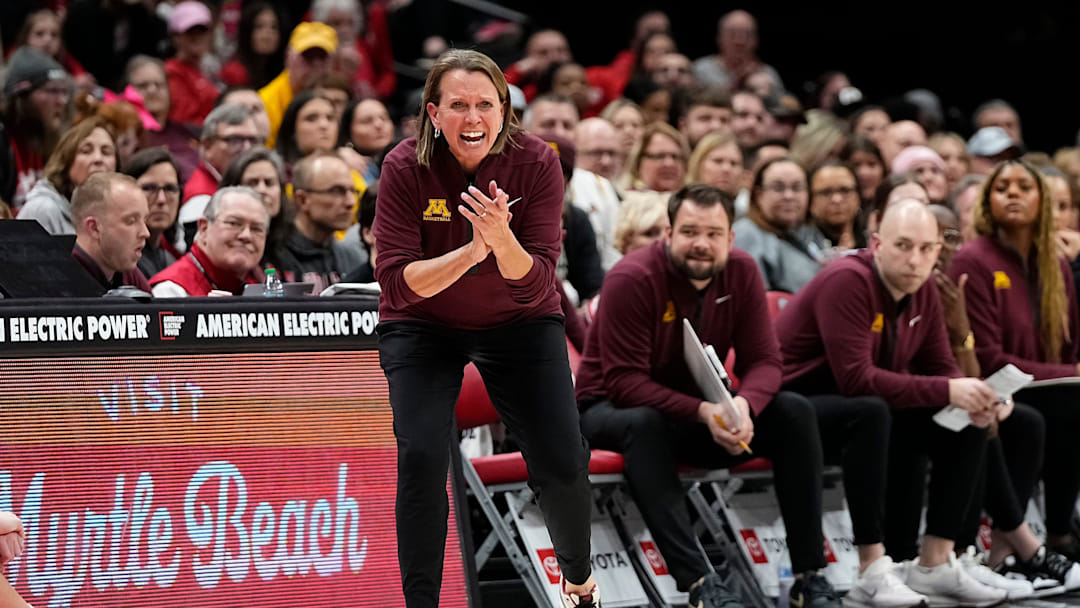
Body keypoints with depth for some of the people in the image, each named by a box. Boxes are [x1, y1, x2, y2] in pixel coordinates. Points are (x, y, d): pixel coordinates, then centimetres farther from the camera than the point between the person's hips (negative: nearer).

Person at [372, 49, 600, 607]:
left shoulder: (535, 163, -20)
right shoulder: (406, 168, -22)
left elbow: (534, 284, -22)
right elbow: (397, 281, -24)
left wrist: (502, 239, -43)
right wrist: (473, 250, -38)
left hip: (518, 322, 1)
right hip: (422, 325, -1)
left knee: (562, 464, -5)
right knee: (421, 456, -21)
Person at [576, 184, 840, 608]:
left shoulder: (741, 272, -6)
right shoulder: (631, 279, -21)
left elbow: (763, 361, -8)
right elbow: (625, 381, -26)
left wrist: (743, 405, -32)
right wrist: (702, 412, -38)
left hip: (703, 410, 5)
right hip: (614, 408, -5)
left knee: (794, 412, -17)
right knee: (644, 423, -40)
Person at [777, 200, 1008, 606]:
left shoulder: (923, 291, 2)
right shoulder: (847, 282, -24)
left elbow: (940, 370, 4)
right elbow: (856, 379, -32)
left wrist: (976, 398, -20)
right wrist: (947, 392, -35)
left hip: (867, 412, 8)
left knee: (968, 423, -5)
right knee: (871, 411, -38)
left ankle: (935, 564, -6)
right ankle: (873, 572, -34)